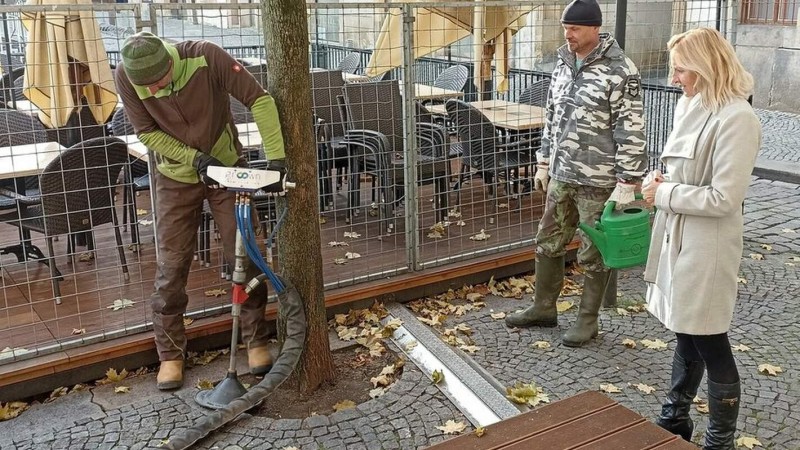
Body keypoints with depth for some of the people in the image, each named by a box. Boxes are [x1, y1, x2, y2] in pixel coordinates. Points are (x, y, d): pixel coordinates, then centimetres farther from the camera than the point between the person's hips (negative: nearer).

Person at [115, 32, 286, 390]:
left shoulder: (206, 57, -27)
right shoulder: (126, 77, -20)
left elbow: (259, 99, -25)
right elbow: (147, 132, -11)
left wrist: (275, 157, -31)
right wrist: (195, 158, -24)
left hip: (228, 168, -1)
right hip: (176, 179, 1)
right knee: (171, 267, 2)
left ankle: (256, 341, 19)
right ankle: (170, 354, 17)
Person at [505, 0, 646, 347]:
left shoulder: (620, 70, -15)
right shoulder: (563, 64, 8)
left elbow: (632, 132, -16)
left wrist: (627, 184, -18)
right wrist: (543, 163, 17)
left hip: (598, 181, -7)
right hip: (561, 176, 7)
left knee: (593, 255, 6)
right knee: (548, 244, 16)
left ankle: (588, 320, 22)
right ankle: (543, 308, 32)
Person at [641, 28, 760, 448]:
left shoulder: (736, 118, -19)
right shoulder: (690, 105, 7)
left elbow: (723, 198, -22)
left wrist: (663, 194, -14)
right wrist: (660, 179, 0)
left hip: (706, 248, -8)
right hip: (676, 237, 8)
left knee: (710, 346, 6)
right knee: (685, 334, 21)